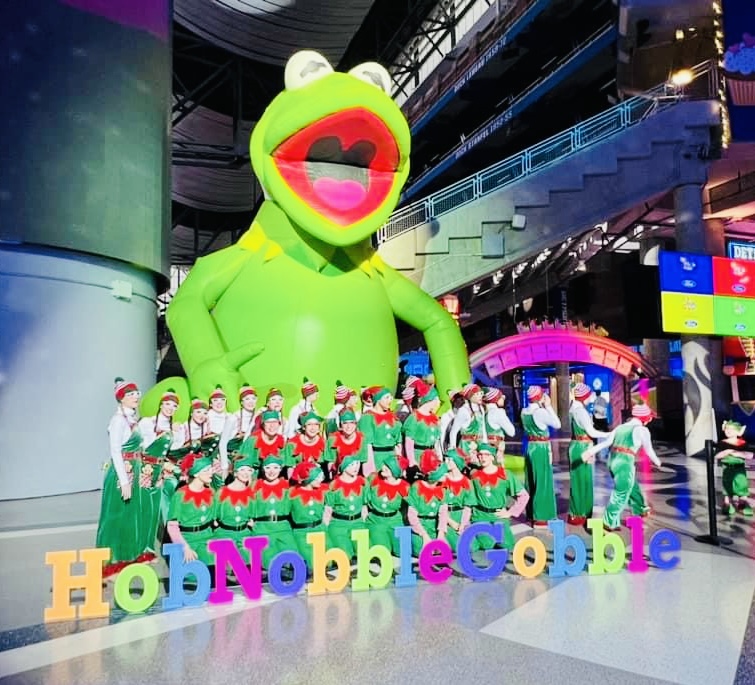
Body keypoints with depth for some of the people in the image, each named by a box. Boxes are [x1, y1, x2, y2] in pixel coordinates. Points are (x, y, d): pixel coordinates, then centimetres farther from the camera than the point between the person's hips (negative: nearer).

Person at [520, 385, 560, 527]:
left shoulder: (524, 412, 4)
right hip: (542, 448, -8)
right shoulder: (540, 412, -18)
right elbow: (557, 424, -10)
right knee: (542, 482, 1)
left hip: (530, 447, 8)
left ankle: (532, 514, 25)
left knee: (531, 481, 15)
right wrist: (548, 406, -6)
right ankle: (540, 517, 5)